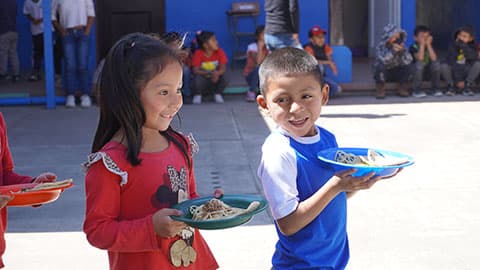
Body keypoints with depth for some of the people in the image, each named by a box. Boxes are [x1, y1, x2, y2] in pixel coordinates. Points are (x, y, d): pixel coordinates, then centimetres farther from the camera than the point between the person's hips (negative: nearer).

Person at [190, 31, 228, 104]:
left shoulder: (219, 52, -11)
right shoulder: (198, 53, -17)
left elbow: (223, 68, -17)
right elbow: (195, 70, -24)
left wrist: (217, 73, -41)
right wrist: (209, 73, -39)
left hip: (215, 79, 2)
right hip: (203, 81, -2)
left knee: (223, 77, -28)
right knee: (197, 77, -33)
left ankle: (217, 94, 1)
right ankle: (197, 95, -4)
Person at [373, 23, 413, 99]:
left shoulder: (401, 45, -9)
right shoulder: (380, 46, -17)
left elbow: (408, 61, -19)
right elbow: (382, 61, -34)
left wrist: (402, 51, -33)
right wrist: (393, 51, -42)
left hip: (396, 73, 3)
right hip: (382, 73, -3)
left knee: (408, 67, -24)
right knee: (380, 66, -33)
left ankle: (402, 89, -2)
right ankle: (380, 91, -15)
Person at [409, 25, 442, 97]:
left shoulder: (429, 46, -2)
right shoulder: (413, 47, -15)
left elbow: (434, 58, -21)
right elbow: (420, 58, -31)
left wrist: (428, 45, -21)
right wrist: (422, 45, -25)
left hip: (426, 71, 4)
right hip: (414, 71, -4)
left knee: (436, 63, -22)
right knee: (419, 63, -35)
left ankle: (435, 89, -11)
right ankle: (417, 90, -24)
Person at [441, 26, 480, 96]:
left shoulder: (472, 47, -6)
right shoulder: (453, 46, -14)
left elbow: (473, 57, -27)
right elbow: (451, 63, -20)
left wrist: (464, 46, -33)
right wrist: (458, 81, -25)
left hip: (466, 74, 2)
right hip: (454, 72, -2)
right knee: (444, 66, -30)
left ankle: (466, 87, -13)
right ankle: (451, 87, -8)